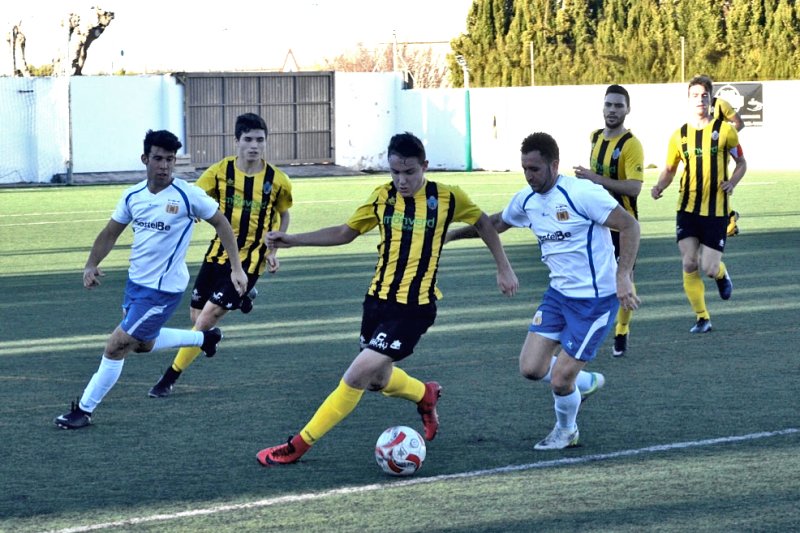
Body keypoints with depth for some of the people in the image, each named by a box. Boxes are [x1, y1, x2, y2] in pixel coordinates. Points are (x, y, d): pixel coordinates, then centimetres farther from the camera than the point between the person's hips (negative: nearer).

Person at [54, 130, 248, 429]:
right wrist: (91, 265, -3)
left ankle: (84, 410, 5)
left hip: (163, 289, -7)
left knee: (116, 347, -7)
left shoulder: (187, 195, -17)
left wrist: (236, 267, -9)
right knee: (142, 344, 25)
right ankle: (204, 338, 44)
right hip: (136, 281, 7)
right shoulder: (132, 196, -1)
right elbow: (111, 233, 10)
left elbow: (221, 223, -6)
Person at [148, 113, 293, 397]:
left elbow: (283, 215, 12)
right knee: (197, 316, 9)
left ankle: (170, 378, 2)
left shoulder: (278, 181, -6)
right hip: (218, 254, 3)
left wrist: (271, 252, 3)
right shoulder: (219, 172, -7)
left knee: (207, 318, -10)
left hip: (249, 260, -3)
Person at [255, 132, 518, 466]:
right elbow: (345, 232, 13)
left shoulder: (446, 198, -7)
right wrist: (292, 240, 5)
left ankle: (300, 445, -6)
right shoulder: (382, 197, 2)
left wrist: (504, 268, 7)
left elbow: (483, 223, 10)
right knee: (379, 380, 14)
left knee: (358, 375, -14)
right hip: (379, 299, 5)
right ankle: (425, 395, 47)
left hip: (415, 307, -5)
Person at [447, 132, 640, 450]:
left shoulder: (582, 193, -20)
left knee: (559, 381, -6)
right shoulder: (526, 200, 2)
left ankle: (566, 431, 27)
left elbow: (629, 226, -18)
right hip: (559, 293, 7)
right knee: (531, 368, -2)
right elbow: (496, 224, 22)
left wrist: (623, 277, -27)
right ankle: (586, 382, 28)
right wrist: (452, 234, 15)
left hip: (596, 300, -7)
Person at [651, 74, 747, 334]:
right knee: (689, 265, -6)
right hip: (687, 208, 2)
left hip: (716, 210, -2)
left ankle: (721, 273, 32)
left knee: (708, 268, -7)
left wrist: (732, 182, -12)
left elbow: (741, 163, 8)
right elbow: (669, 169, 15)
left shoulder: (724, 130, -2)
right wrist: (659, 187, -5)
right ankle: (702, 318, 9)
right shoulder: (679, 135, 5)